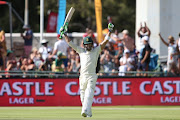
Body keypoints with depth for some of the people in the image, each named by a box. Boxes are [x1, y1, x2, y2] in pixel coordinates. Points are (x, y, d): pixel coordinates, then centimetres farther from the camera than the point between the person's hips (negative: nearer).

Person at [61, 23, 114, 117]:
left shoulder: (96, 50, 9)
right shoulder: (81, 51, 15)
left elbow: (105, 41, 4)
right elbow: (70, 42, 16)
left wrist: (110, 31, -2)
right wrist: (64, 34, 14)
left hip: (92, 77, -4)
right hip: (83, 76, 4)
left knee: (89, 95, -17)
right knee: (83, 96, 5)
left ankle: (85, 111, -31)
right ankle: (89, 113, 16)